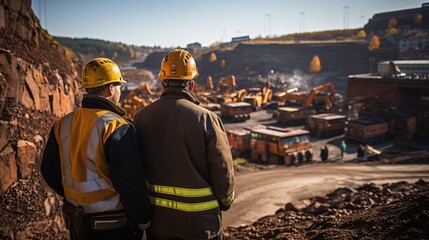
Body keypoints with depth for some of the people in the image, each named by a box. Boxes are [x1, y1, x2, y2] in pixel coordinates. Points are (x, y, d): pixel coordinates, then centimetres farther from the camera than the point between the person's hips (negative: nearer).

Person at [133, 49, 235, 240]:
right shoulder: (206, 119, -18)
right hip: (199, 220, -3)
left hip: (157, 218, 4)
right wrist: (224, 202, 5)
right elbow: (223, 171, -15)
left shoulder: (141, 117, -5)